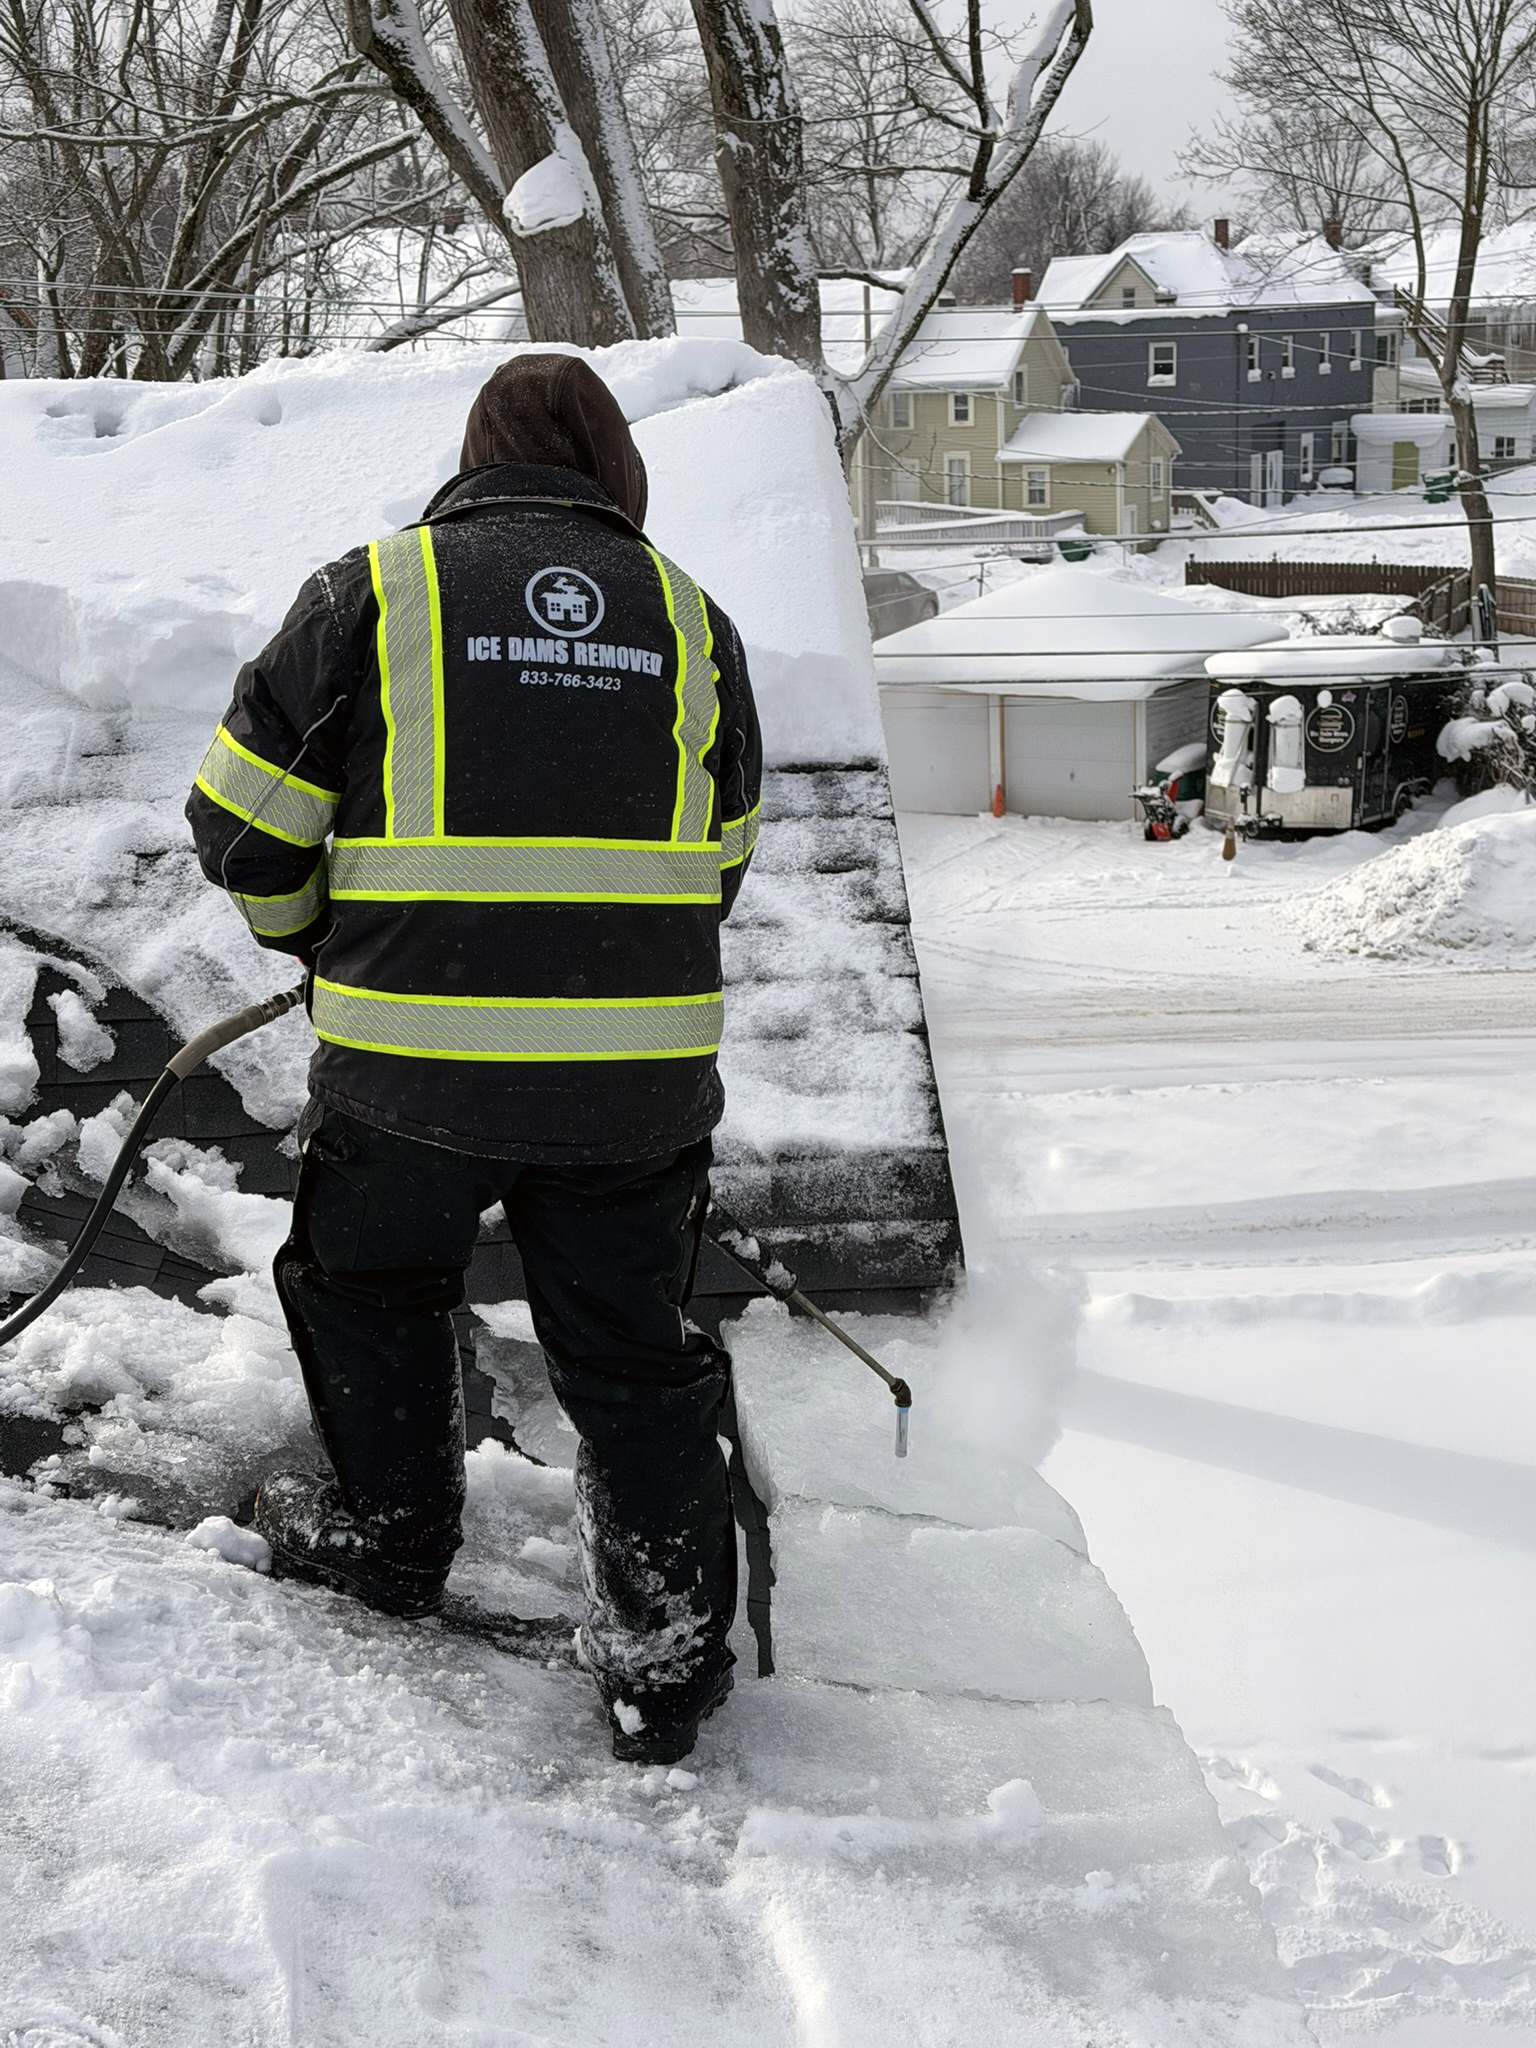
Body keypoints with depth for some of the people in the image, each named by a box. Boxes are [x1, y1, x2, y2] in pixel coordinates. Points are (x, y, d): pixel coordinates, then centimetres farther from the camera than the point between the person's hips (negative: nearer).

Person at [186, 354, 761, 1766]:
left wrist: (316, 935, 20)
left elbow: (245, 821, 0)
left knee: (368, 1283, 24)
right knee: (630, 1349, 14)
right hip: (639, 1072, 2)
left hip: (412, 1063, -2)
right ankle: (668, 1660, 17)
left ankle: (389, 1535, 38)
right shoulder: (691, 618, 8)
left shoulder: (374, 590, -1)